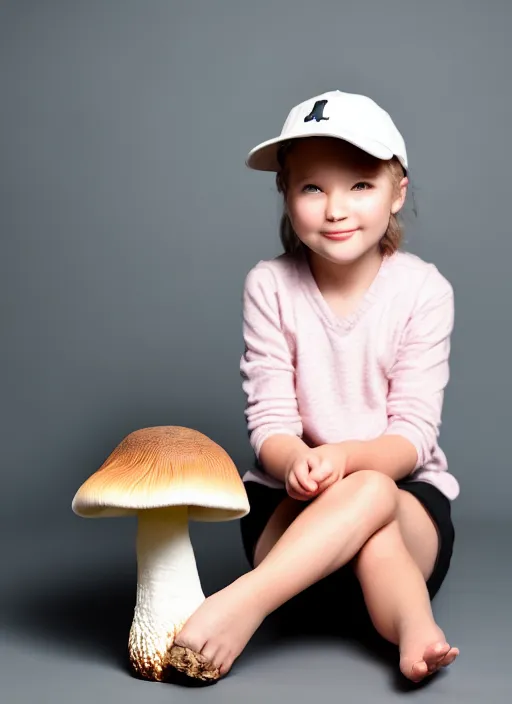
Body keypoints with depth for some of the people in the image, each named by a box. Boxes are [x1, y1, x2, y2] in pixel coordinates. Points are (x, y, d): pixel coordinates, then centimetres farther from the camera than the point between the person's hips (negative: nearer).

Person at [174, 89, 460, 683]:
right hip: (290, 501, 0)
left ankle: (243, 601, -43)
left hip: (407, 492, 0)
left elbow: (412, 435, -11)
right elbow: (269, 419, -8)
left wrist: (343, 457, -34)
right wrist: (295, 462, -34)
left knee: (371, 493, -37)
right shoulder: (270, 286, -5)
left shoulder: (423, 290, -7)